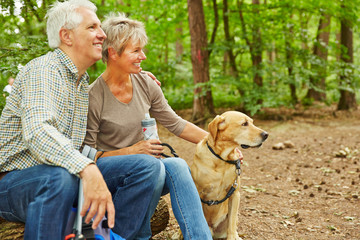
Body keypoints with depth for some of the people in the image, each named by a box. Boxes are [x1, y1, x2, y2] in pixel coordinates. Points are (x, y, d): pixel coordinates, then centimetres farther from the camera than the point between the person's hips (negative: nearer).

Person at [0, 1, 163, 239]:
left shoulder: (84, 82, 13)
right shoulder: (43, 70, -14)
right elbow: (38, 131, -32)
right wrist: (87, 169, -47)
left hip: (67, 175, 7)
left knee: (148, 166, -7)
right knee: (59, 178, -42)